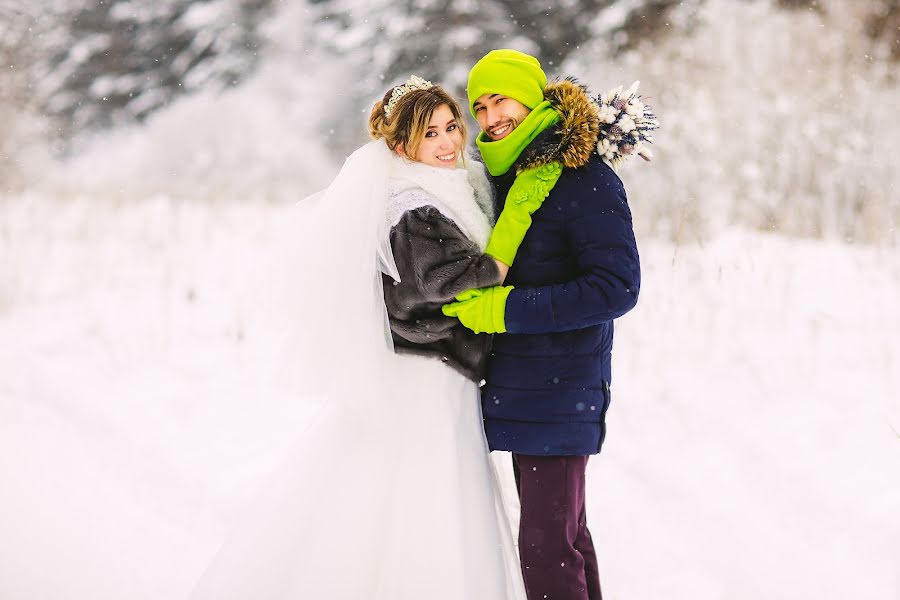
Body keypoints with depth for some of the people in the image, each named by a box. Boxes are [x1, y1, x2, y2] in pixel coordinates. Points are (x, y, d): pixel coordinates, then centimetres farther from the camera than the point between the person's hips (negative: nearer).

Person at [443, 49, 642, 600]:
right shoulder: (504, 177, 13)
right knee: (565, 532, 17)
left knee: (545, 544, -11)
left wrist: (507, 308, -22)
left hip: (560, 393, -9)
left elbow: (617, 287, -22)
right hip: (518, 386, 9)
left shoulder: (585, 179, -13)